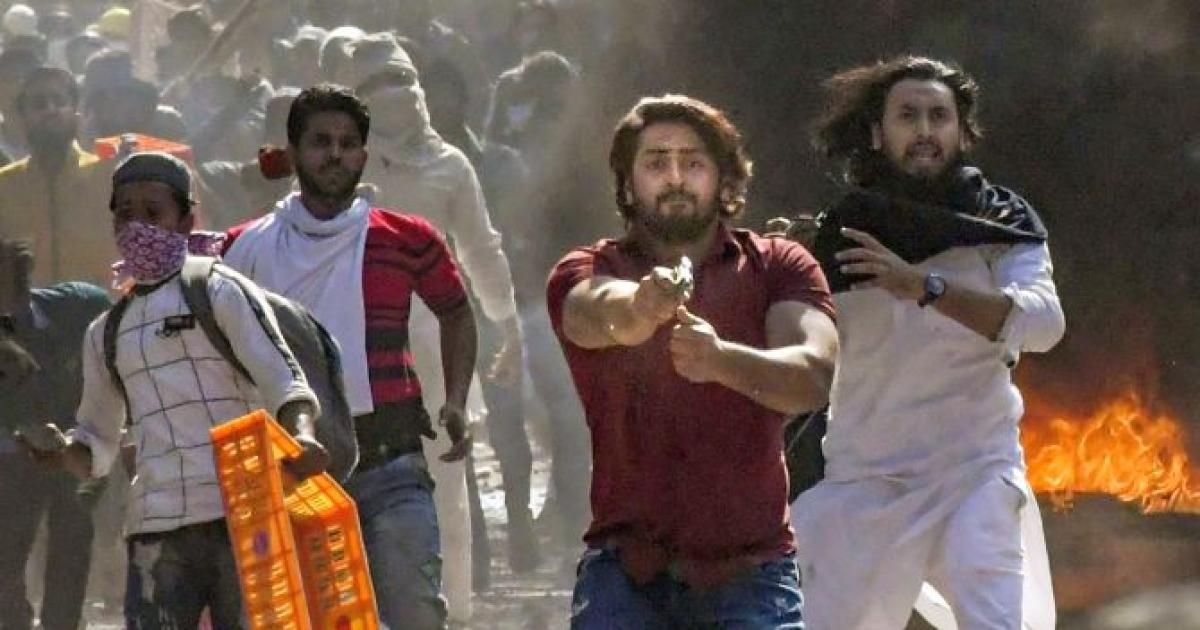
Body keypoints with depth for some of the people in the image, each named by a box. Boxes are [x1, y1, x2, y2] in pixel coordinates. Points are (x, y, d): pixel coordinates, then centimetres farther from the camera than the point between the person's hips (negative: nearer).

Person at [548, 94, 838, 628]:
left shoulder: (779, 268, 6)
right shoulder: (586, 272, 4)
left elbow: (814, 374, -13)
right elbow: (596, 310, -22)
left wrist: (722, 358, -35)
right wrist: (639, 305, -47)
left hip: (750, 570, 0)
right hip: (627, 572, 0)